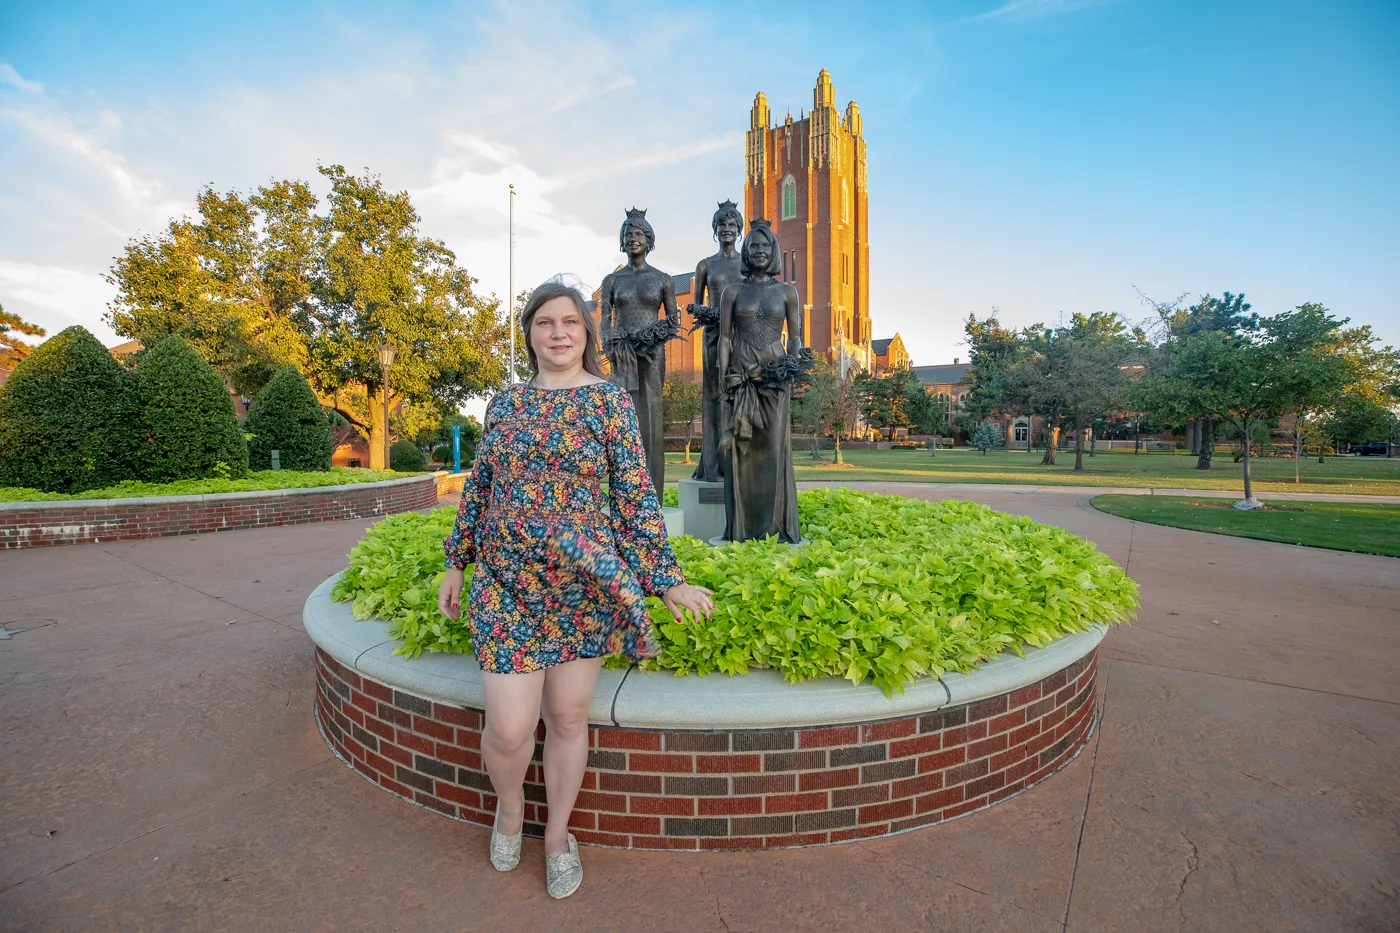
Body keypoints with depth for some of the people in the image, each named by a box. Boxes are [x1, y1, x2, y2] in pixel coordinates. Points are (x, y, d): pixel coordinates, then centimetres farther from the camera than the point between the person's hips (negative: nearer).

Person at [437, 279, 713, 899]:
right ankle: (509, 804, 38)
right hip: (506, 587, 2)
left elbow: (635, 494, -5)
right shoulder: (505, 402, 7)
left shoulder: (610, 401, -2)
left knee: (568, 718, 11)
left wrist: (666, 578, -10)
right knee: (508, 729, 1)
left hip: (585, 586, -1)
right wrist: (456, 564, 16)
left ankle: (558, 834, 38)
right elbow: (478, 487, 14)